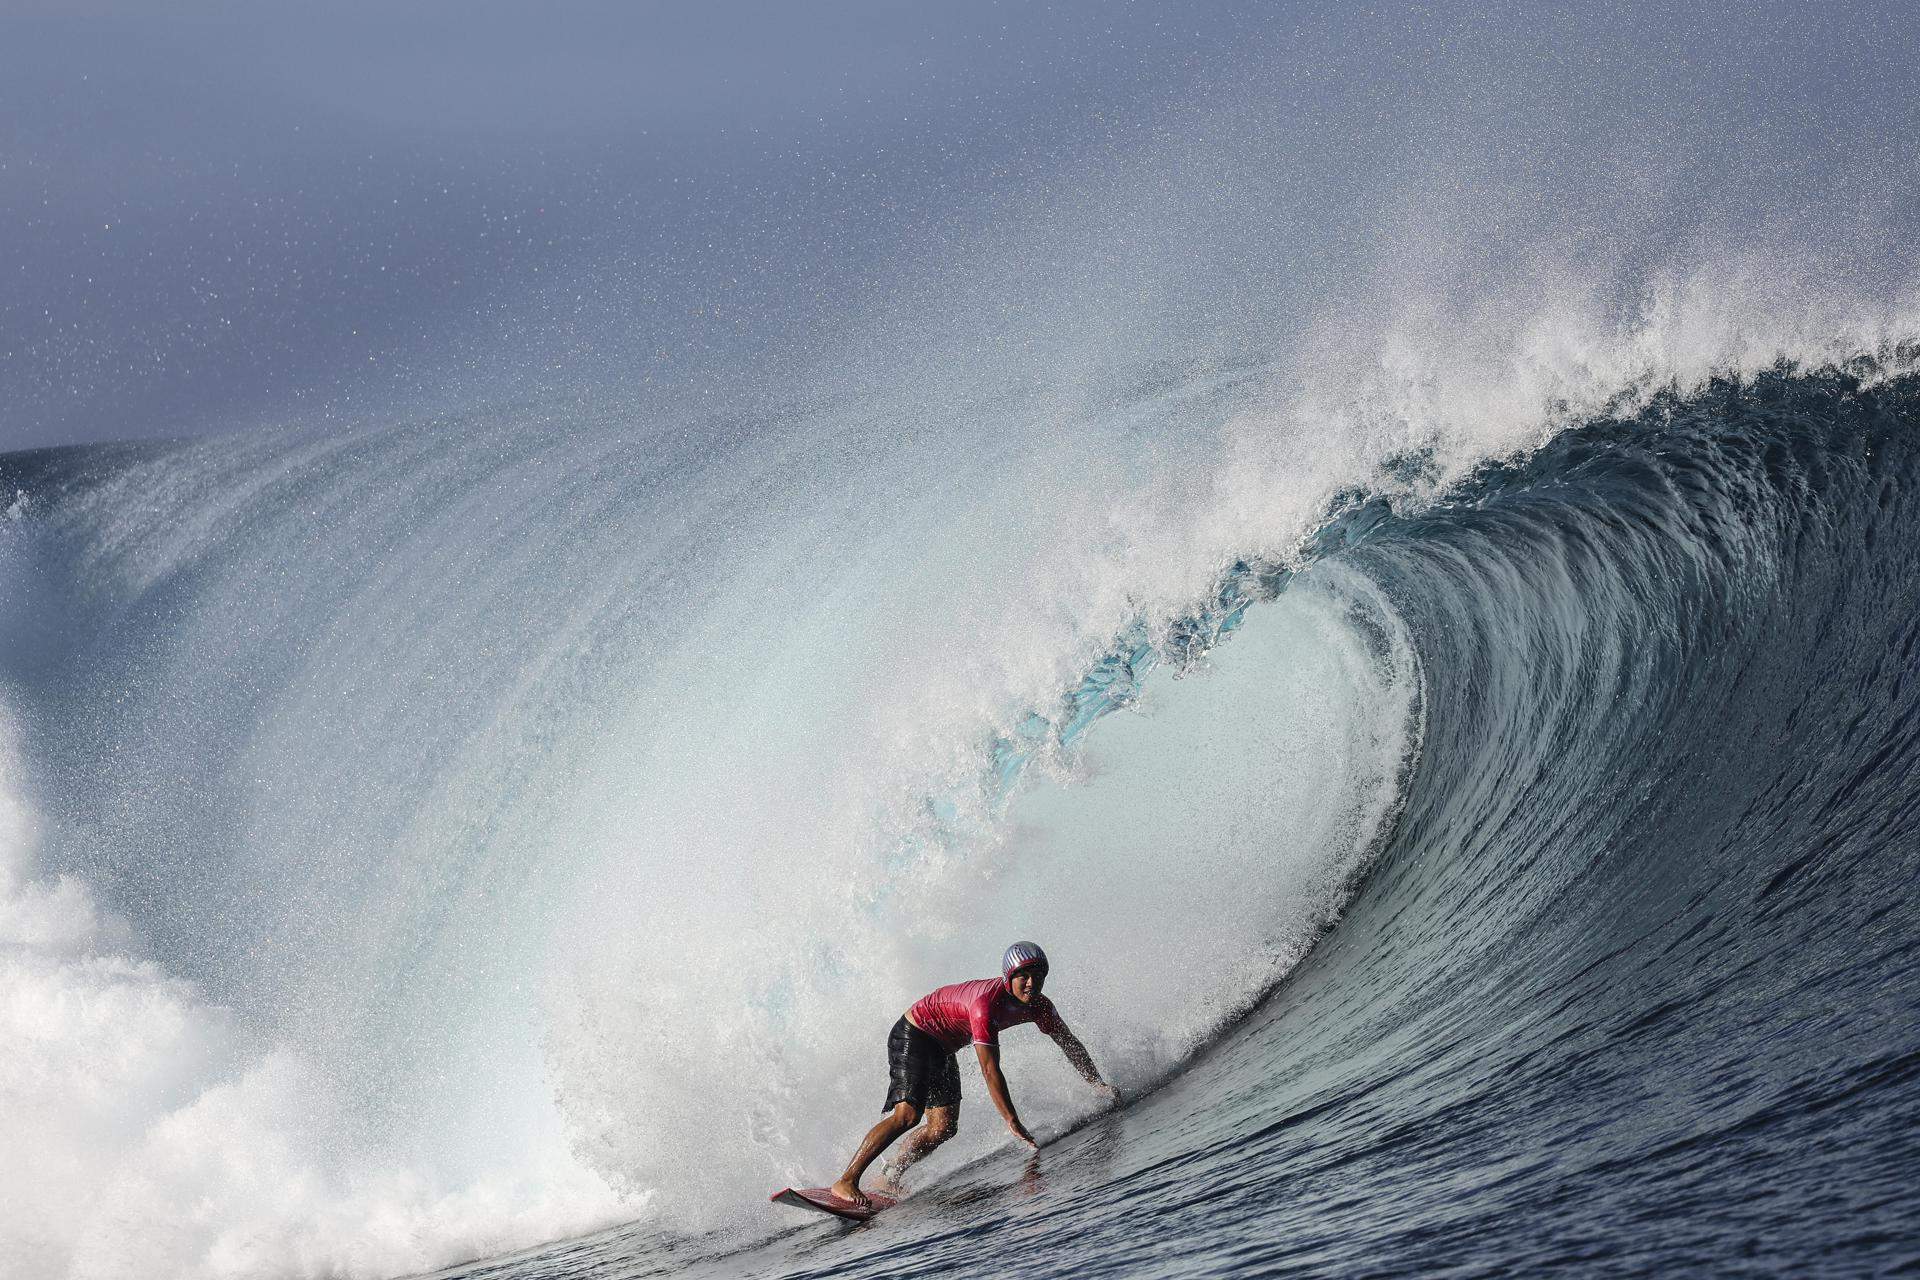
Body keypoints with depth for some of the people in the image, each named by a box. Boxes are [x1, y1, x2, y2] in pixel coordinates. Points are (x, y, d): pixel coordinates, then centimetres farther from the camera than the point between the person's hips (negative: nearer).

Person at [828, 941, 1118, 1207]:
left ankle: (889, 1177, 12)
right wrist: (1012, 1122, -39)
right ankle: (846, 1181, -26)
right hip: (913, 1035, -9)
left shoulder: (1037, 1006, -11)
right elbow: (990, 1070, -38)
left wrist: (1098, 1084, 6)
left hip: (943, 1048, 9)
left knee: (944, 1127, -1)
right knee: (908, 1114, -24)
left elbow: (1069, 1042, 6)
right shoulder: (987, 1002, -36)